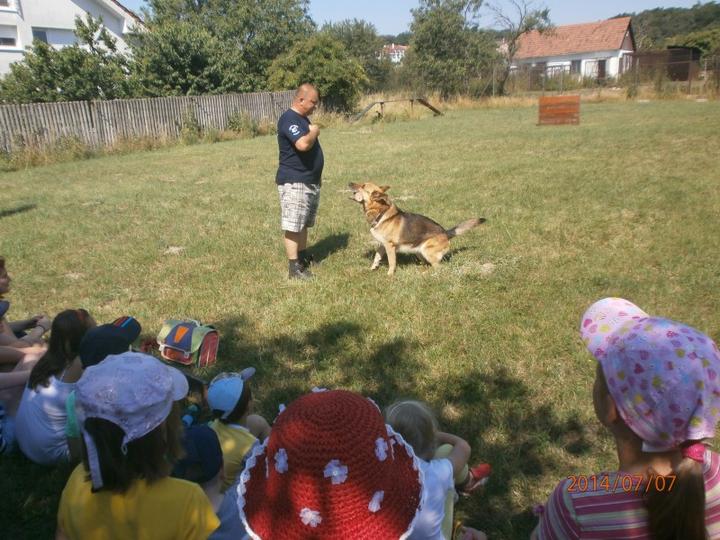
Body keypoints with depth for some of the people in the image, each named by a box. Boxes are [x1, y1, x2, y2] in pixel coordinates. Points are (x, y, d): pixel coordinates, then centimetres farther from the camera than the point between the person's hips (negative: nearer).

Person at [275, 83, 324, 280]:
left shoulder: (303, 118, 16)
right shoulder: (289, 119, -16)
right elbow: (303, 144, -31)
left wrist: (316, 174, 22)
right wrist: (314, 132, -11)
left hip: (309, 180, 10)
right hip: (294, 182, -10)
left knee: (304, 223, 17)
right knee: (293, 226, -7)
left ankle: (303, 256, 28)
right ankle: (294, 267, -4)